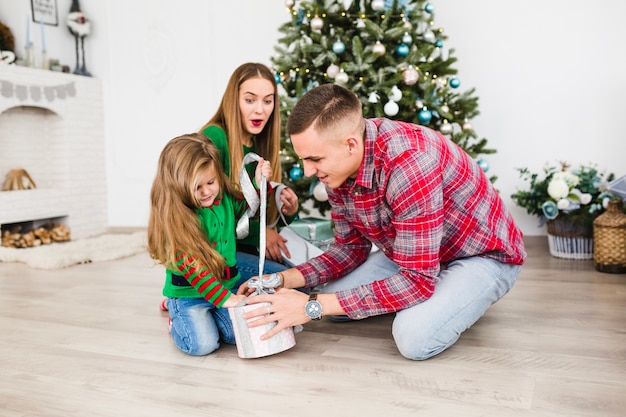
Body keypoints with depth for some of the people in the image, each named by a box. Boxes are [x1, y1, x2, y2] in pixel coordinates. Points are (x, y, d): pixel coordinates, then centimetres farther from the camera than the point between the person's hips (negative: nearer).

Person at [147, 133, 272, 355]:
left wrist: (259, 183, 3)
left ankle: (209, 315, 15)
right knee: (202, 344, -20)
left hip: (229, 284, 5)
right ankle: (177, 319, 12)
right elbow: (191, 265, -24)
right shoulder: (175, 219, -19)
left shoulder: (226, 198, -1)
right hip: (188, 292, -5)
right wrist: (223, 297, -30)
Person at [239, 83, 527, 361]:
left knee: (414, 337, -29)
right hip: (411, 250, 7)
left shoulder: (409, 163, -38)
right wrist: (285, 279, -15)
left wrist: (313, 306, -34)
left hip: (482, 255, -7)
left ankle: (464, 299, 3)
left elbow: (417, 280, -36)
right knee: (330, 293, -2)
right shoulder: (338, 165, -11)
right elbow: (351, 247, 0)